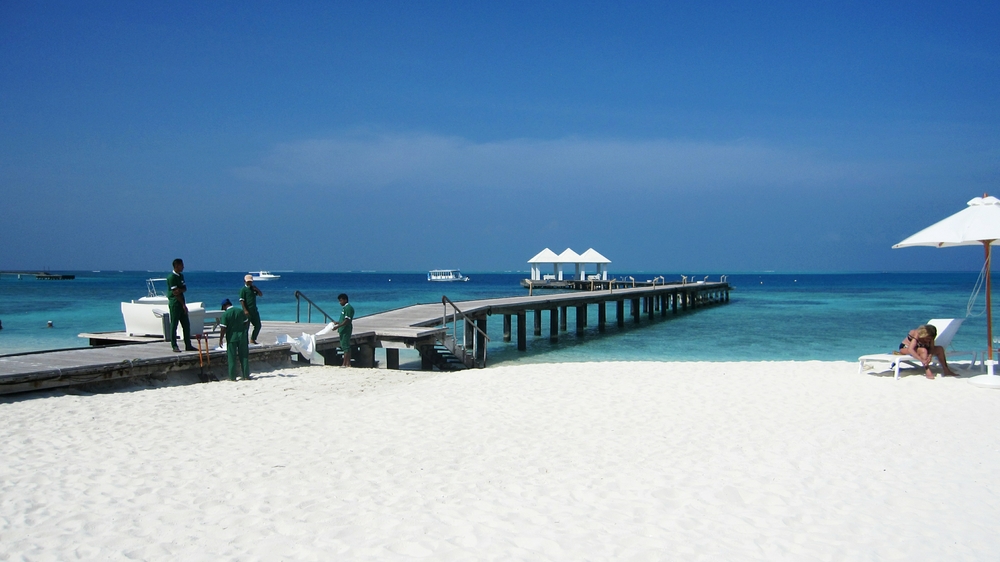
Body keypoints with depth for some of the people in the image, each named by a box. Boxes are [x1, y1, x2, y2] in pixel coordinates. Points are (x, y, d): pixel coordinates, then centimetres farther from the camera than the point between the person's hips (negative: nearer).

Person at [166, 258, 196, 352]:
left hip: (181, 303, 8)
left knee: (186, 325, 8)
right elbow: (175, 292, -15)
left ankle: (188, 345, 12)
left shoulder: (181, 276, 14)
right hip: (174, 303, -8)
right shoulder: (172, 277, -11)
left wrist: (181, 290, -12)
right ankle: (174, 346, 2)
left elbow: (185, 289, 13)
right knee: (174, 325, -3)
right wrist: (183, 304, -14)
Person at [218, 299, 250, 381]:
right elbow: (245, 323, 9)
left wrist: (220, 339, -5)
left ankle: (232, 377, 6)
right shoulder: (241, 311, 2)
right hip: (242, 337, 3)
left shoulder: (225, 314, -11)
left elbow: (223, 329, -13)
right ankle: (246, 376, 10)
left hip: (231, 338, -3)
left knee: (232, 358, 4)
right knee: (244, 356, 8)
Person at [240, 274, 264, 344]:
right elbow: (242, 300, -14)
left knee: (258, 325, 11)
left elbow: (261, 294, 17)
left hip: (254, 310, 8)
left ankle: (253, 339, 22)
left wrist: (257, 289, -2)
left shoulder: (253, 288, 14)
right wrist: (245, 310, -22)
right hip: (248, 311, -8)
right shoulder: (243, 289, -8)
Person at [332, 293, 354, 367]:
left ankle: (345, 364, -8)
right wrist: (338, 322, 15)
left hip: (346, 330, -10)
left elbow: (347, 321, -21)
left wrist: (338, 326, -21)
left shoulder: (348, 308, -15)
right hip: (343, 330, 10)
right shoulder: (344, 308, 17)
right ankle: (348, 363, 13)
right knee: (346, 346, 10)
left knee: (345, 346, -9)